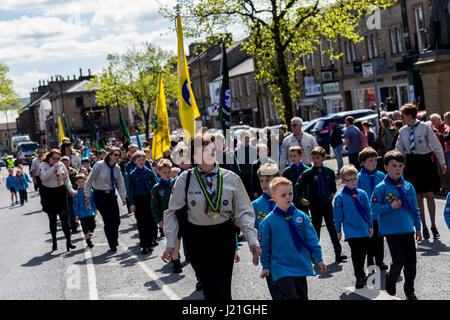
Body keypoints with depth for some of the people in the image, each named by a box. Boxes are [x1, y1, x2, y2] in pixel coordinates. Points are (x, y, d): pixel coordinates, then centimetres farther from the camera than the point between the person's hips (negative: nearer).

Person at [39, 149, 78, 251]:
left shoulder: (61, 165, 4)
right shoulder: (43, 165, -7)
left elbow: (66, 179, 14)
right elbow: (44, 177, -25)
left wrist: (70, 190, 3)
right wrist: (53, 168, -28)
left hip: (60, 193, 2)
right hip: (48, 194, -2)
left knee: (64, 218, -5)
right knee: (52, 219, 7)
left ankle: (68, 241, -4)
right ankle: (54, 242, 19)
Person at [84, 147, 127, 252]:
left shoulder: (117, 168, 1)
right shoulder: (99, 165, -15)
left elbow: (120, 183, 6)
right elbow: (90, 179, -7)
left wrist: (123, 198, 2)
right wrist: (87, 194, -3)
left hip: (111, 194, 5)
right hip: (99, 195, -5)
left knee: (116, 219, -1)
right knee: (108, 220, -10)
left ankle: (115, 239, 27)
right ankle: (112, 245, 0)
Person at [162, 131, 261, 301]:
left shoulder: (231, 178, 0)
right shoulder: (185, 180, -4)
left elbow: (244, 211, 3)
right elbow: (172, 212, 3)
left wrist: (252, 239, -9)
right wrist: (170, 244, -2)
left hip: (225, 236, 2)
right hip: (197, 238, -2)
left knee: (225, 290, 9)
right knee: (214, 291, -12)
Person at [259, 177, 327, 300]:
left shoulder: (301, 216, -1)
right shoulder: (268, 222, -8)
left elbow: (312, 239, 5)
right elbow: (264, 246, 1)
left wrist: (319, 259, 3)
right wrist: (266, 266, 4)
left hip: (301, 266, 4)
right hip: (281, 268, -4)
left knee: (302, 297, 14)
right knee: (291, 297, -16)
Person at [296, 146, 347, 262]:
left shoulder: (329, 172, 2)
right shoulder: (308, 173, -5)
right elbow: (299, 185, 4)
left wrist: (332, 194, 9)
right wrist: (301, 198, 2)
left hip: (327, 204, 1)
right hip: (314, 205, -1)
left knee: (332, 228, -2)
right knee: (316, 228, 7)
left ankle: (338, 253, -2)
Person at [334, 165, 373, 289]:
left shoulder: (362, 194, 1)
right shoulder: (340, 197, -7)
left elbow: (368, 210, 9)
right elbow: (337, 215, -1)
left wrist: (370, 226, 11)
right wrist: (338, 231, 1)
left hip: (364, 230, 4)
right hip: (351, 231, -4)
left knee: (363, 252, 15)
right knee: (356, 254, -5)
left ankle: (360, 272, 36)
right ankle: (360, 277, 6)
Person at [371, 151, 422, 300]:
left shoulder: (408, 187, 5)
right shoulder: (381, 188, -8)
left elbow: (414, 208, 12)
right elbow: (374, 208, -9)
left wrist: (418, 228, 13)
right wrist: (391, 206, -17)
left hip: (408, 230, 4)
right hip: (391, 231, -4)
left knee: (411, 261, 5)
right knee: (399, 261, -9)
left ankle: (410, 291, 21)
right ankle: (390, 279, 23)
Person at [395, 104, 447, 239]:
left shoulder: (425, 128, -7)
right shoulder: (403, 131, 4)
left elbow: (436, 145, -2)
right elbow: (399, 150, 12)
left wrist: (442, 162, -3)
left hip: (425, 162, -3)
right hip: (411, 163, 3)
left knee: (429, 195, -2)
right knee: (417, 197, 5)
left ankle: (433, 226, 11)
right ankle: (424, 227, 14)